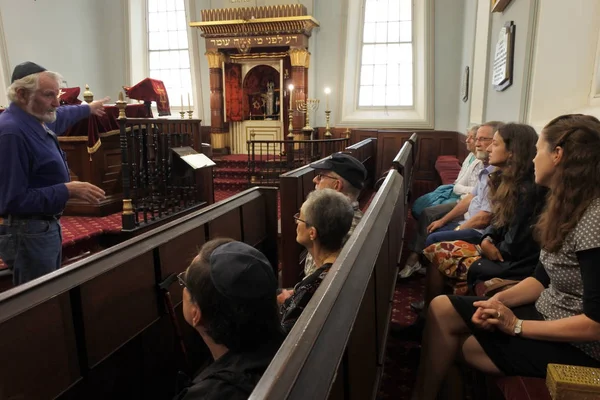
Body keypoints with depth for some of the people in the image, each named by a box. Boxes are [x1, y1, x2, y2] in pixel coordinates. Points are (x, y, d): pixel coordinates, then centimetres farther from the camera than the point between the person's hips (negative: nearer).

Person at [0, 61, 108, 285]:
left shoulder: (36, 120, 6)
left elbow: (60, 116, 34)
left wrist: (89, 108, 48)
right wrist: (68, 190, -28)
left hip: (45, 227, 10)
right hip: (28, 234, -10)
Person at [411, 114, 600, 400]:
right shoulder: (568, 206, 5)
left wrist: (517, 326, -19)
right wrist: (500, 299, -8)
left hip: (576, 345, -8)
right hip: (548, 313, 8)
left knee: (458, 343, -3)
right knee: (442, 308, -2)